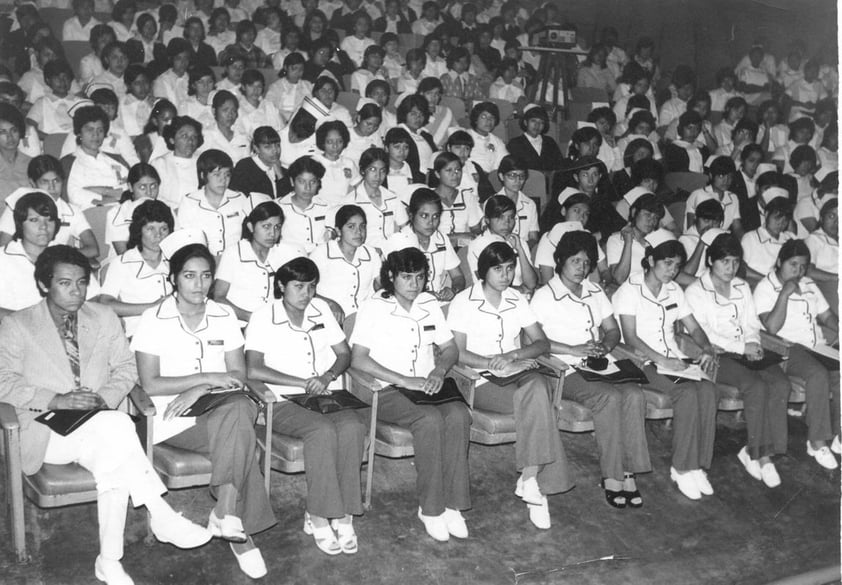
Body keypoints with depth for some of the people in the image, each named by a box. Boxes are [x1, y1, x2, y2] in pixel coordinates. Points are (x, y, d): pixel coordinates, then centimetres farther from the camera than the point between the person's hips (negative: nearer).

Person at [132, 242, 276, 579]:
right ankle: (239, 527, -23)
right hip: (174, 417, -3)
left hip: (222, 410, 4)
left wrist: (199, 391, -15)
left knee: (239, 410, -33)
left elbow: (238, 375, 4)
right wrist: (207, 377, -16)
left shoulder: (224, 316, 8)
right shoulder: (154, 319, -3)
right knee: (240, 436, -31)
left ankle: (225, 512, -27)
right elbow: (149, 384, -9)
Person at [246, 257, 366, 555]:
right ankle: (319, 517, -22)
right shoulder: (263, 317, -2)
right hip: (285, 402, -4)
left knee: (352, 426, -29)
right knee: (323, 430, -34)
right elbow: (253, 369, -13)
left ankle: (343, 514, -23)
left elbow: (344, 353, 15)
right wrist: (303, 382, -17)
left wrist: (328, 376, -7)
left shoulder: (320, 309, 13)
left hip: (330, 394, 4)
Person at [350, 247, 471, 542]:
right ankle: (430, 508, -20)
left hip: (428, 386, 5)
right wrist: (404, 380, -18)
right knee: (430, 419, -33)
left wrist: (439, 370, -7)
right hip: (388, 392, -4)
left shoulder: (429, 305, 12)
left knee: (459, 414, -27)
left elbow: (450, 349, 16)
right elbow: (358, 359, -11)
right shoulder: (373, 308, -4)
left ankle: (452, 504, -22)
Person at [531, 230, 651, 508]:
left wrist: (605, 345, -4)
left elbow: (613, 329, 20)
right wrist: (574, 350, -16)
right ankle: (612, 476, -21)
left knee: (634, 395, -24)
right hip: (567, 370, -5)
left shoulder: (595, 291, 19)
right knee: (610, 397, -31)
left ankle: (628, 472, -21)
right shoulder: (544, 296, -1)